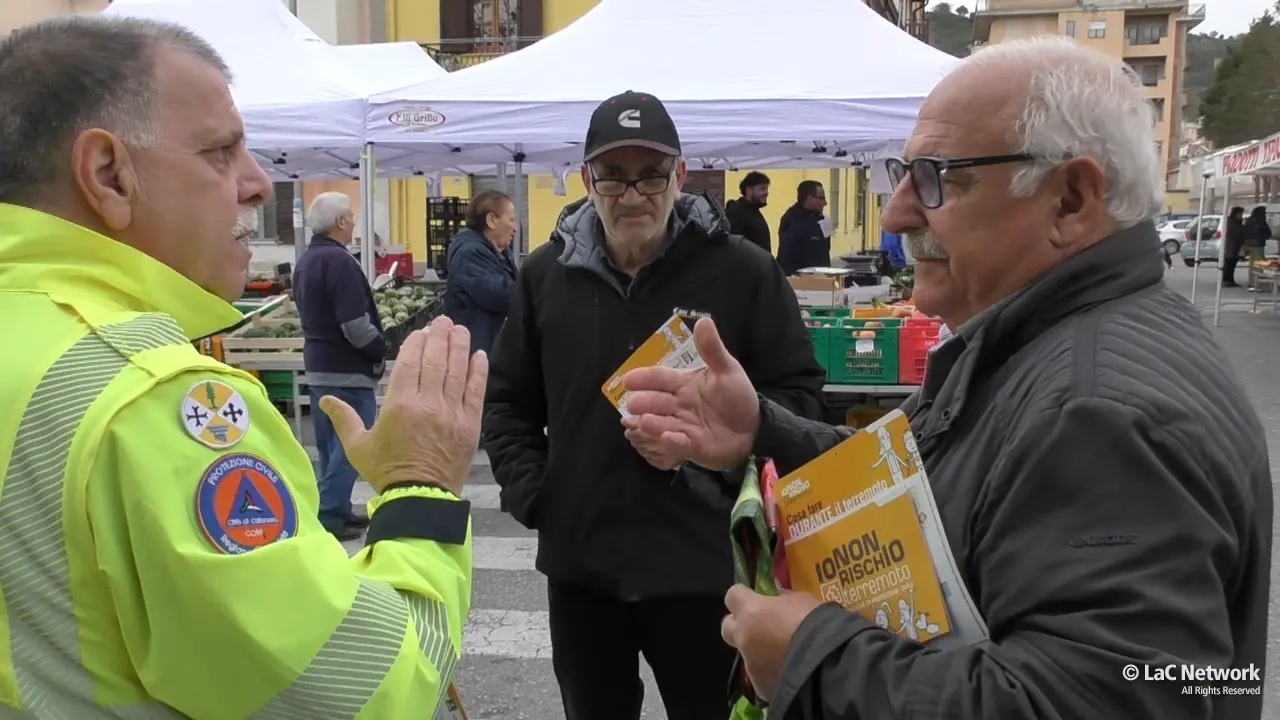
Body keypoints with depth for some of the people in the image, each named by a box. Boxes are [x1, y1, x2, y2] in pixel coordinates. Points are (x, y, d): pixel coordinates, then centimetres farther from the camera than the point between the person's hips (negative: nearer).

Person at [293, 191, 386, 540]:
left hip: (318, 366, 10)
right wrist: (381, 350, -9)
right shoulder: (339, 261, -19)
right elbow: (356, 327, -24)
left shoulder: (305, 261, 11)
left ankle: (337, 509, 23)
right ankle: (328, 516, 0)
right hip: (347, 370, -10)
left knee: (331, 443, 15)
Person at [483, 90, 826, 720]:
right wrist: (529, 491, 1)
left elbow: (799, 395, -3)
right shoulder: (546, 273, 4)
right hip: (580, 563, 3)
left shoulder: (742, 271, -6)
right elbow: (506, 398, 13)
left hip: (704, 566, -3)